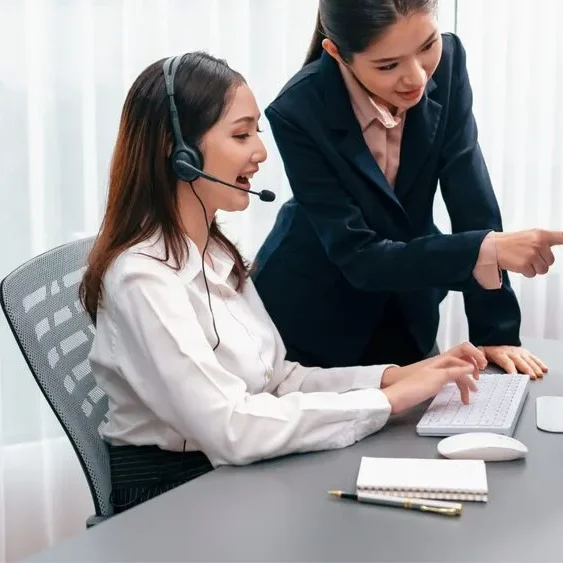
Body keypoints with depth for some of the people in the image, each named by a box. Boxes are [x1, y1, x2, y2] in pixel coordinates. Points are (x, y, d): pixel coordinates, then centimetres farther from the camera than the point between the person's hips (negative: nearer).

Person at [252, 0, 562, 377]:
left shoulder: (447, 62, -18)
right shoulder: (299, 112, -29)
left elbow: (472, 200, -16)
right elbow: (358, 258, -29)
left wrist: (495, 333, -18)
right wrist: (486, 250, -40)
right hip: (313, 312, -3)